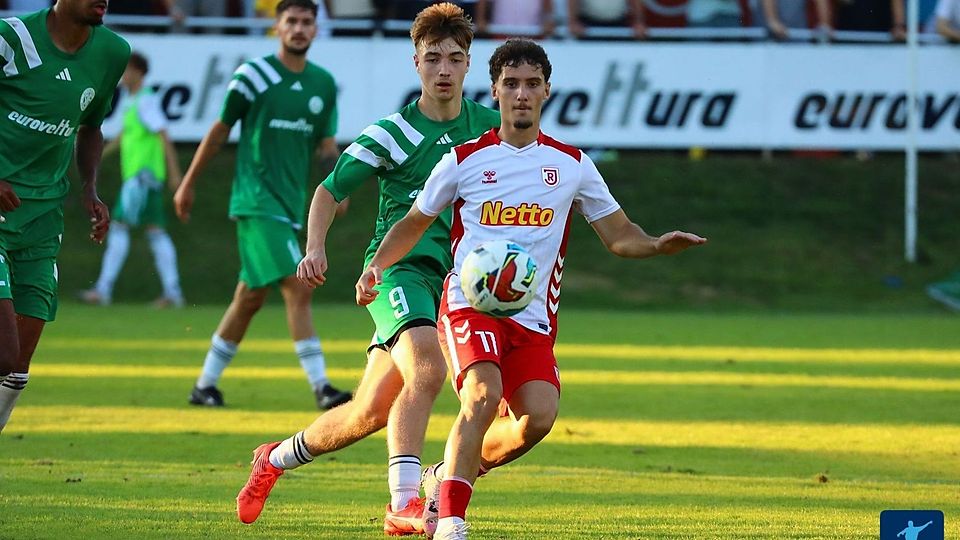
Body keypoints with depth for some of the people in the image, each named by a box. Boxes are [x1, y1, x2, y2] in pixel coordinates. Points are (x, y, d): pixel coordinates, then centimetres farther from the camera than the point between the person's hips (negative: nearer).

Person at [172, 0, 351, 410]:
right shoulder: (253, 76, -6)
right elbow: (220, 131, 2)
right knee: (298, 286, -17)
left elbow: (326, 144, 14)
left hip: (291, 204, 6)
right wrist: (188, 185, 7)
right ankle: (320, 385, -19)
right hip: (256, 199, -6)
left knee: (250, 298, 11)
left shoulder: (324, 84, 10)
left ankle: (206, 384, 22)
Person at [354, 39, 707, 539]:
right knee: (484, 393, -29)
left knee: (538, 416, -18)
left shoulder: (571, 164, 12)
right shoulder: (464, 160, 7)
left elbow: (619, 235, 15)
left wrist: (657, 245, -6)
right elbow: (412, 224, 17)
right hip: (469, 304, -3)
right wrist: (376, 266, 0)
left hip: (533, 317, 3)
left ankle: (447, 475, 9)